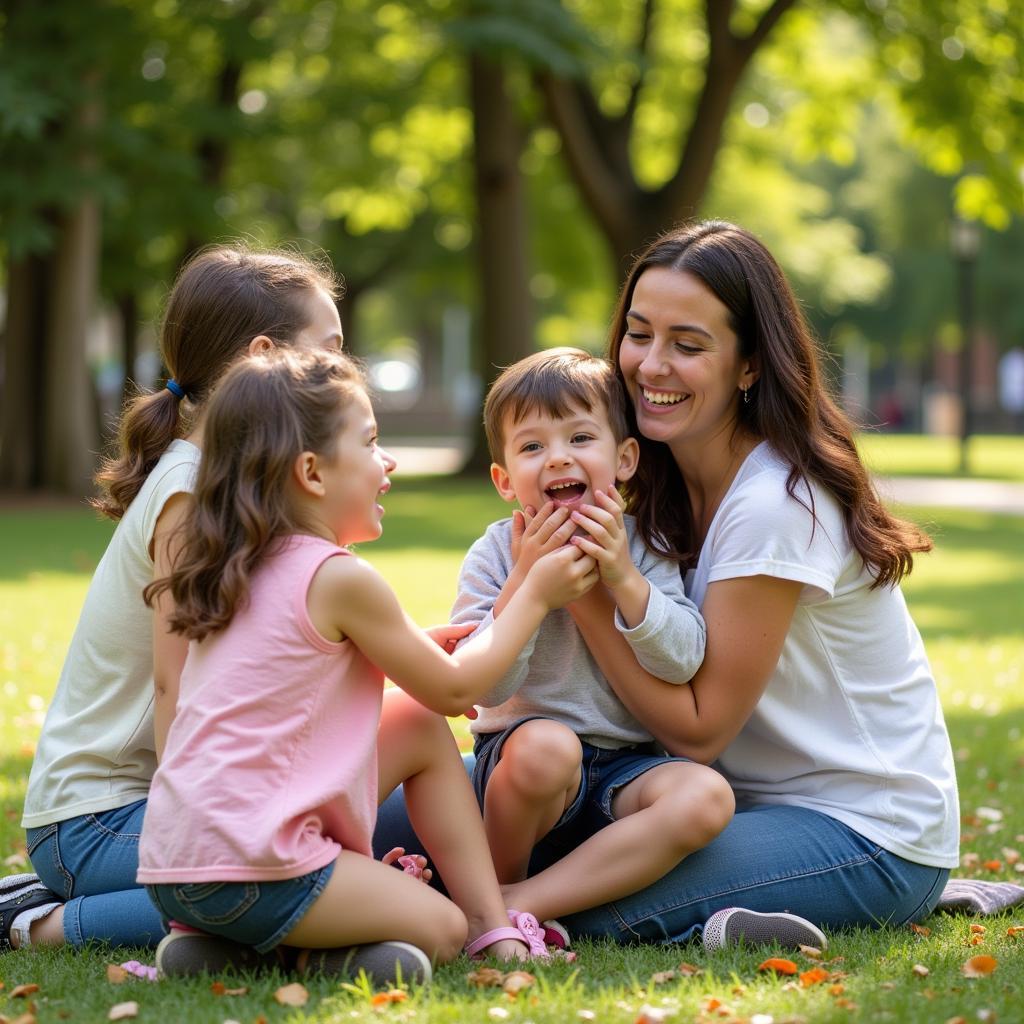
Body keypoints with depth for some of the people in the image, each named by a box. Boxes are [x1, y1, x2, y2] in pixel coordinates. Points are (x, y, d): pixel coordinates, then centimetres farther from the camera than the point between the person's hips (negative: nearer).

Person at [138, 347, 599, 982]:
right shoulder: (341, 579, -12)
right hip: (248, 870, -9)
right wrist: (536, 595, 10)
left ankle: (493, 923, 10)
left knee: (425, 734, 14)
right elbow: (454, 690, 0)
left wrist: (414, 650, 26)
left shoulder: (233, 573, 13)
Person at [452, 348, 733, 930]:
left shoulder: (643, 549, 4)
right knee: (545, 745, -37)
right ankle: (496, 887, -8)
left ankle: (520, 903, -24)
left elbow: (682, 663, -7)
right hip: (519, 748, -2)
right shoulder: (495, 556, -1)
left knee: (707, 795, -27)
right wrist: (524, 580, -18)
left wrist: (623, 578, -18)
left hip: (627, 765, 3)